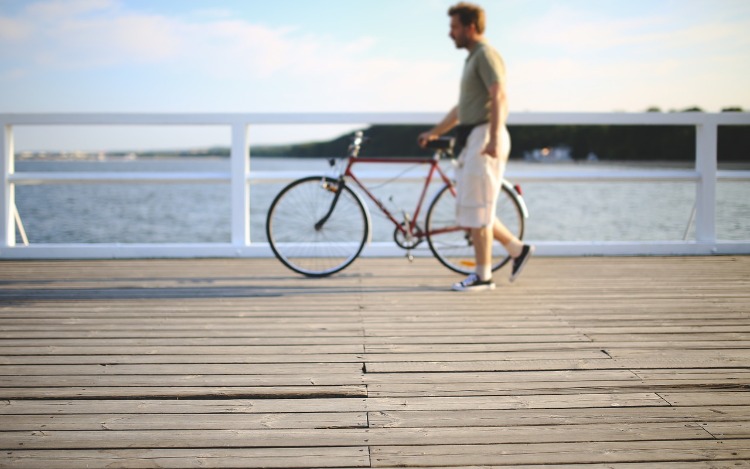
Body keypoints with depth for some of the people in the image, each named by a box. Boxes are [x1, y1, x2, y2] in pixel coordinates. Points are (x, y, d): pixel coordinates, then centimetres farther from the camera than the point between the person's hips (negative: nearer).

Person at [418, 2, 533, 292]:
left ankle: (483, 276, 0)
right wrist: (435, 132, 28)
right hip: (472, 140, 10)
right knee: (469, 208, 11)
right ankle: (517, 249, 18)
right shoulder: (473, 58, 22)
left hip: (484, 137, -10)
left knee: (476, 210, -6)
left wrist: (493, 139, -31)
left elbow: (499, 98, -22)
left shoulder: (486, 55, -10)